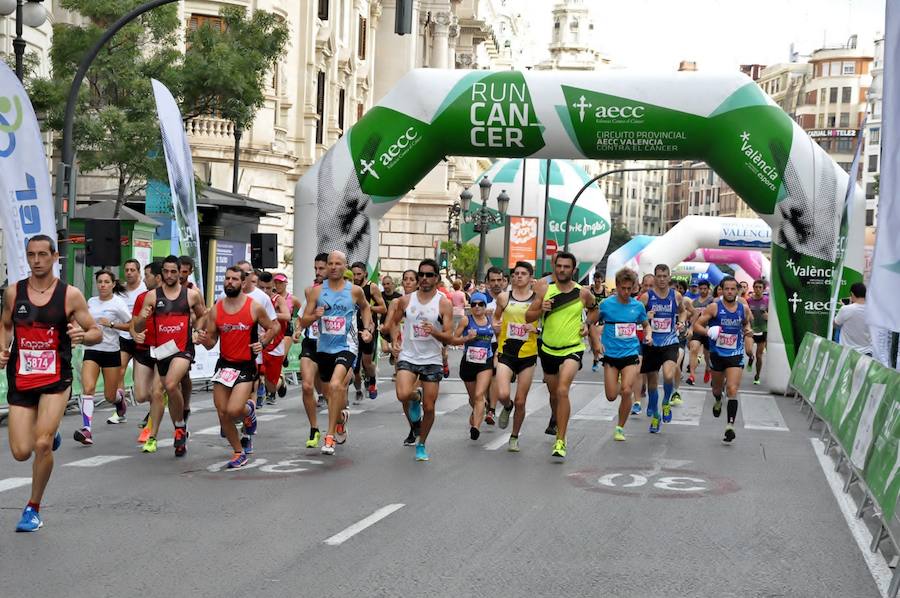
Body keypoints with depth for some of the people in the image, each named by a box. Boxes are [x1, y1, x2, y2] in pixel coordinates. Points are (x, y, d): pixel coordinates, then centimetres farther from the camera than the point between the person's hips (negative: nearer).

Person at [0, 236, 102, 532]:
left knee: (42, 445, -16)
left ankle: (33, 508, 6)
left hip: (56, 379, -3)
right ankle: (51, 436, 35)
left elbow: (96, 333, 1)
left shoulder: (70, 295, -5)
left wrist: (83, 336, -21)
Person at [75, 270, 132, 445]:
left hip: (111, 352, -3)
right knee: (87, 389, -18)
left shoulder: (118, 303, -7)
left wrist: (111, 324, -18)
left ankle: (120, 399, 44)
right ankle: (86, 429, -23)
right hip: (91, 351, 3)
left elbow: (132, 325, -8)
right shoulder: (91, 301, 8)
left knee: (110, 396, 6)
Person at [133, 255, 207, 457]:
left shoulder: (192, 295, 1)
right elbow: (138, 329, 3)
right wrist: (142, 318, -19)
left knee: (171, 386, -27)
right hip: (162, 350, 3)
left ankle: (180, 427, -7)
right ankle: (181, 434, 31)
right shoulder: (152, 296, 3)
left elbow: (202, 316, 19)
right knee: (172, 392, 14)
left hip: (183, 348, -3)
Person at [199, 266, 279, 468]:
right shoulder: (216, 309, 1)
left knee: (233, 411, -20)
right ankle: (239, 452, 24)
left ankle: (249, 410, 18)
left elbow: (274, 327, 6)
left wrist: (263, 343, -9)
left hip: (246, 366, -4)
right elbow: (211, 341, 6)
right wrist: (205, 340, -16)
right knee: (222, 413, 4)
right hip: (224, 364, 4)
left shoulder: (254, 307, -8)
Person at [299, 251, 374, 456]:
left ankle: (330, 436, -19)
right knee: (333, 389, 18)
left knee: (335, 385, -25)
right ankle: (341, 417, 52)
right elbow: (303, 322, 0)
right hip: (324, 347, 4)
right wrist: (315, 316, -20)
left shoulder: (355, 291, -3)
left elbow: (365, 307, 19)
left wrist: (367, 328, 7)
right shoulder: (317, 291, 0)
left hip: (346, 346, -3)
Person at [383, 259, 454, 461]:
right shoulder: (406, 300, 3)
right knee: (403, 395, -25)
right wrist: (396, 341, 2)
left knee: (429, 408, 2)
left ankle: (421, 444, 26)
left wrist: (434, 332, -28)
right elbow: (393, 322, 19)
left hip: (432, 360, -1)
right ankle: (416, 397, 13)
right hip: (408, 357, 1)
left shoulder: (444, 304, -4)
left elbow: (449, 338, -8)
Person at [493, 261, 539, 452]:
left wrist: (535, 329, -15)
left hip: (527, 354, 0)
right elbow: (496, 317, 19)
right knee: (502, 395, -19)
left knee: (520, 402, 5)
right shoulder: (504, 298, 2)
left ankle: (514, 437, 27)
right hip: (506, 352, 0)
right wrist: (495, 325, -3)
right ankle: (507, 408, 20)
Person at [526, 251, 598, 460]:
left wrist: (587, 323, -2)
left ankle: (560, 441, -21)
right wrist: (541, 310, -19)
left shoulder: (583, 293, -4)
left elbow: (594, 310, 16)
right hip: (548, 349, 3)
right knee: (554, 394, 18)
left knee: (562, 391, -23)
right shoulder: (544, 290, -2)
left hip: (572, 349, -3)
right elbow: (528, 317, 0)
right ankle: (557, 424, 48)